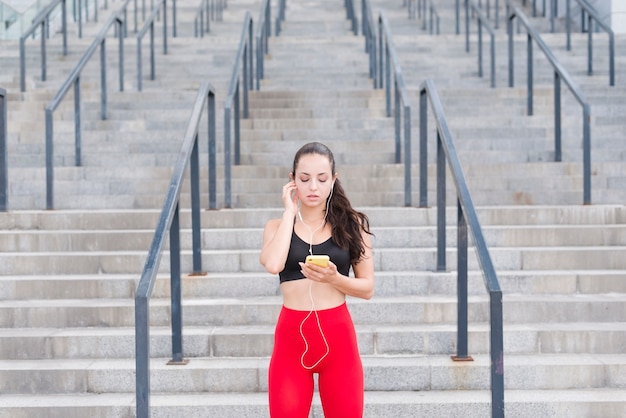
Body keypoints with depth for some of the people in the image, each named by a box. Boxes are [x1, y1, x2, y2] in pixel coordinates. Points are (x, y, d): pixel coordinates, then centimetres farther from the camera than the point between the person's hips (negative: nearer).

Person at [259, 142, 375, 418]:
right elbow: (273, 264, -16)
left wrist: (334, 278, -17)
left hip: (337, 335, 0)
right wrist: (290, 211, -6)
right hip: (292, 336, 0)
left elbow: (367, 288, 3)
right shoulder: (277, 226, 6)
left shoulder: (351, 224, 4)